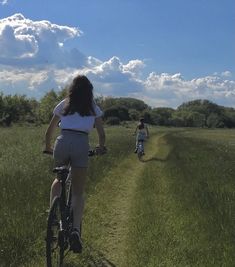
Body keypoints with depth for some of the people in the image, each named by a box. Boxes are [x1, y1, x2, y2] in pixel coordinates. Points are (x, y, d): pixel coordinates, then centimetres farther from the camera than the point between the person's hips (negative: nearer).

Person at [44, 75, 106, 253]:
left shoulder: (63, 105, 18)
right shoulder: (94, 108, 16)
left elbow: (49, 131, 22)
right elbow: (101, 133, 17)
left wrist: (48, 147, 38)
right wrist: (101, 148, 36)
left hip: (62, 142, 1)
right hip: (82, 145, -1)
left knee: (59, 179, 28)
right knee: (78, 192, 7)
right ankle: (76, 229, -13)